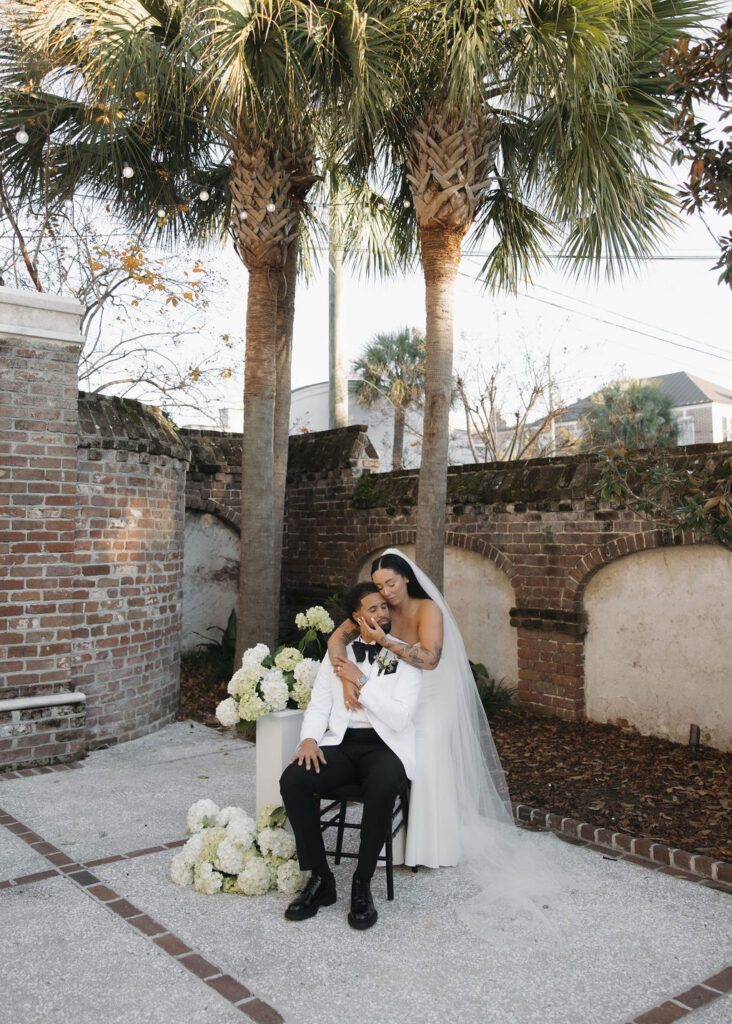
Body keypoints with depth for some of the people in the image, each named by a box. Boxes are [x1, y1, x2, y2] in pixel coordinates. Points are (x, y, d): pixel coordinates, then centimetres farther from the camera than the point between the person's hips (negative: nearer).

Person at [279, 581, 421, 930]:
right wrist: (309, 739, -8)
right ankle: (320, 878, -8)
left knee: (382, 788, -37)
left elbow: (399, 718, -9)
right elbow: (318, 707, 12)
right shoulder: (336, 655, 14)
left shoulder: (405, 659, 3)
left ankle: (362, 884, -14)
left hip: (385, 746, -3)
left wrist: (361, 681, -11)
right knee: (293, 779, -26)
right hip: (341, 744, 3)